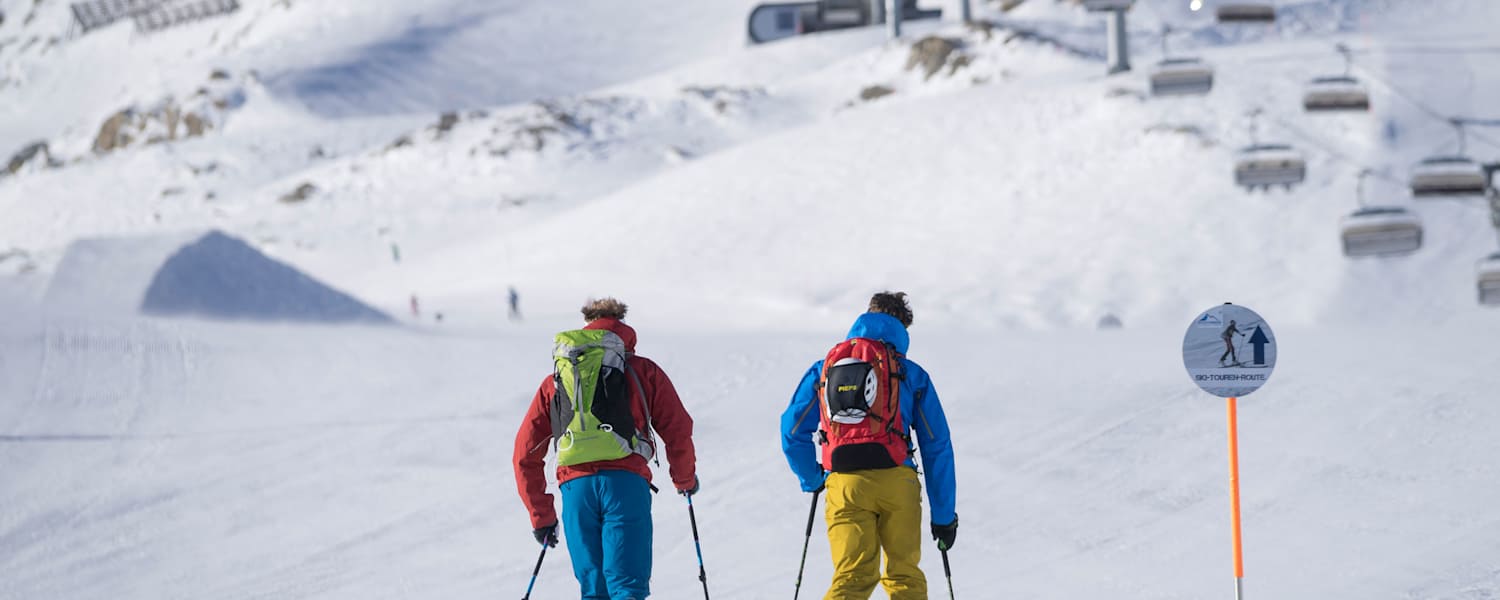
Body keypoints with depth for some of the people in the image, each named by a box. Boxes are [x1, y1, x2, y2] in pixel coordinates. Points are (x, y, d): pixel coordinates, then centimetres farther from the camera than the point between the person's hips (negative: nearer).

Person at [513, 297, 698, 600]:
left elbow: (525, 453, 20)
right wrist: (685, 479, 31)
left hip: (575, 484, 2)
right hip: (626, 481, -2)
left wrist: (541, 515, 25)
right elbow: (677, 428, 13)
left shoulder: (554, 382, 25)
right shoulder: (643, 371, 19)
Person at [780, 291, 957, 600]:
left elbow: (793, 430, 13)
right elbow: (937, 447, 14)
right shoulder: (912, 374, 16)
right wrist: (944, 516, 17)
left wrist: (812, 481, 28)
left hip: (844, 484, 1)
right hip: (897, 481, -1)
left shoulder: (823, 369, 19)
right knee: (904, 575, 8)